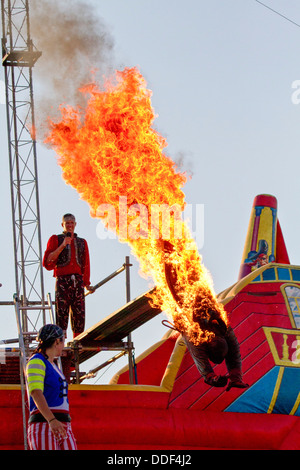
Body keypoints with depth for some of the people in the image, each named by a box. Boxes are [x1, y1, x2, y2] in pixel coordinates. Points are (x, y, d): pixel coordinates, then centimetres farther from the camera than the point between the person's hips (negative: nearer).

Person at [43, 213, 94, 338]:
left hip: (77, 281, 4)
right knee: (62, 313, -11)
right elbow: (47, 261, -2)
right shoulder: (55, 239, 10)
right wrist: (62, 245, -7)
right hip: (62, 281, -4)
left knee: (79, 313, -2)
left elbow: (86, 265, 21)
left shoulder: (82, 242, 21)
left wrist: (87, 284, 11)